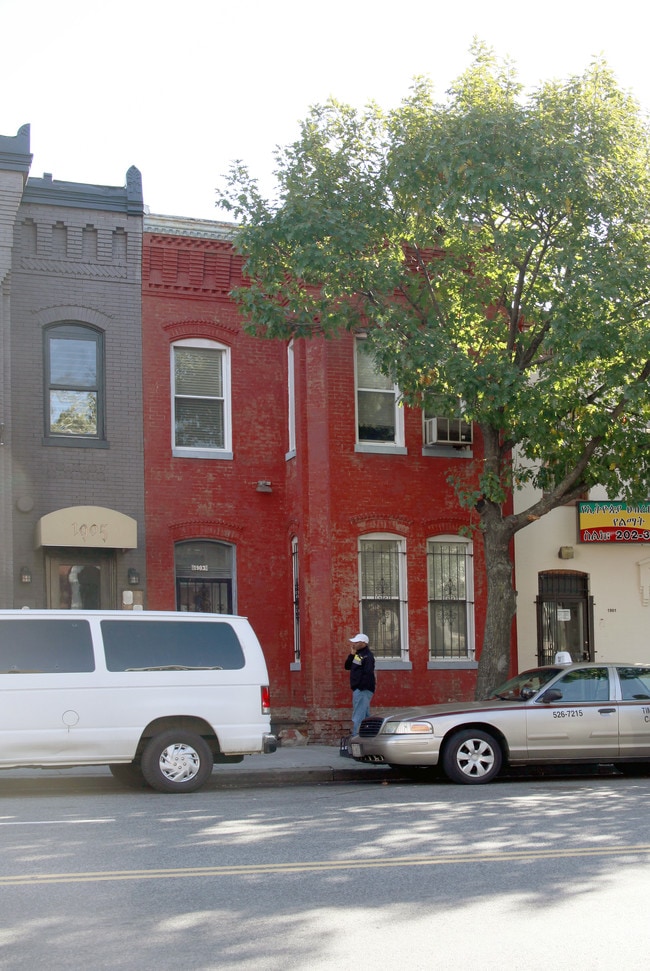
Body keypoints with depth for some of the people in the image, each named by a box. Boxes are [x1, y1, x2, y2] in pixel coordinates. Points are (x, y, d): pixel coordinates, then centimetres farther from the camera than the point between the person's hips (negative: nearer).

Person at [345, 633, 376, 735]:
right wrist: (351, 655, 1)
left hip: (363, 691, -10)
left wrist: (361, 687, -24)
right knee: (365, 716, 16)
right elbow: (347, 666, 15)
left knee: (358, 718, -11)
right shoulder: (358, 654, 15)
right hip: (358, 689, 10)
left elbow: (368, 673, -23)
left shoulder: (367, 656, -15)